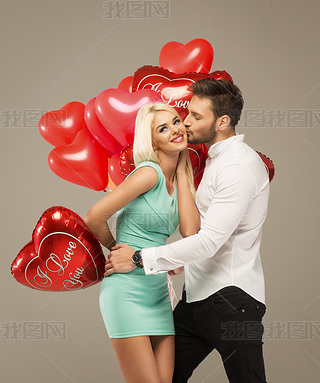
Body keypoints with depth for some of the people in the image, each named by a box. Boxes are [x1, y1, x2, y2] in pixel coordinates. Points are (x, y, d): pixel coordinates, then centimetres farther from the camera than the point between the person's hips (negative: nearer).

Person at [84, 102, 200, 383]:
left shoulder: (178, 180, 11)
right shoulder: (150, 173, -13)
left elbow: (191, 231, -6)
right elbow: (94, 218, -16)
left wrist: (182, 172, 1)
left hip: (159, 293, 8)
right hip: (127, 290, -8)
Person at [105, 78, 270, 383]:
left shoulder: (240, 166, -17)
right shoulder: (217, 158, 15)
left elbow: (209, 240, -24)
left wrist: (140, 258, -20)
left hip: (231, 300, -10)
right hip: (197, 295, 10)